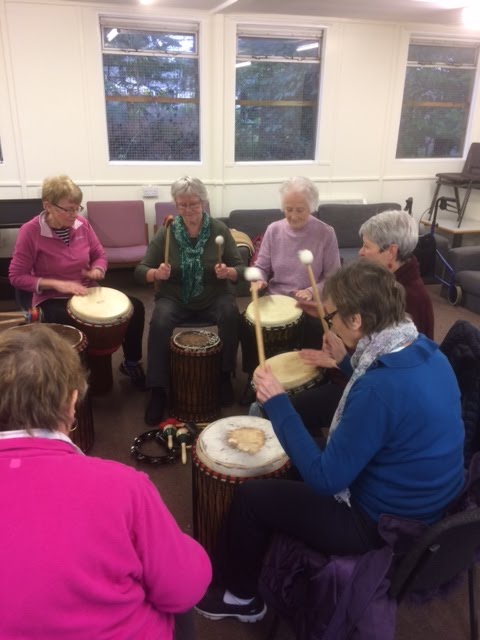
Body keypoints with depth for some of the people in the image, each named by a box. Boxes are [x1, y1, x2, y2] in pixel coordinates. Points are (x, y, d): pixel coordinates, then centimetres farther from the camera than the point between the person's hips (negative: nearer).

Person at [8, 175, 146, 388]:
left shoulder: (82, 223, -4)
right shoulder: (30, 232, -16)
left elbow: (100, 255, 10)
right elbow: (17, 276, -13)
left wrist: (96, 271, -14)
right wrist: (57, 284, -24)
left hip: (87, 292, 5)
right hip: (52, 299, -4)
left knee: (135, 307, -9)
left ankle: (131, 363, 12)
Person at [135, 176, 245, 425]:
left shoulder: (219, 229, -3)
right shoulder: (166, 232, -4)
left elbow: (240, 269, -2)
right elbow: (140, 271, -5)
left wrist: (228, 272, -26)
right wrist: (157, 273, -27)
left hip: (213, 297, 0)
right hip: (174, 298, 0)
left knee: (230, 313, -31)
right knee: (160, 321, -30)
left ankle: (225, 375, -8)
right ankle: (157, 390, -17)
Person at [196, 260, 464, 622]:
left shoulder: (380, 388, -34)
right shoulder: (426, 351, -6)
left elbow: (325, 479, -26)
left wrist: (277, 403, -22)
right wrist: (347, 363, 10)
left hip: (383, 524, -9)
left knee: (251, 497, 4)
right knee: (296, 468, 25)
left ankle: (240, 597, 30)